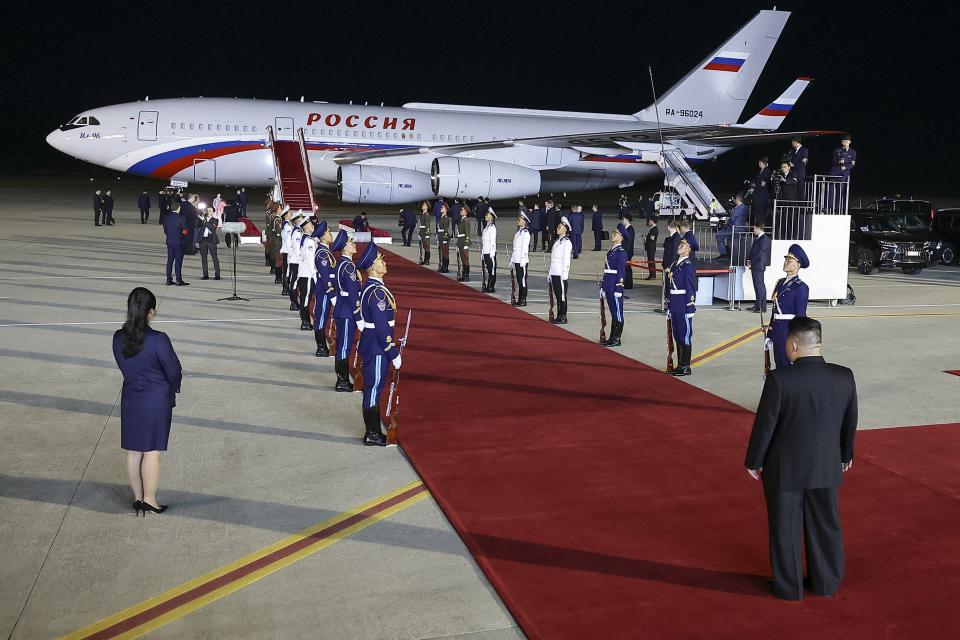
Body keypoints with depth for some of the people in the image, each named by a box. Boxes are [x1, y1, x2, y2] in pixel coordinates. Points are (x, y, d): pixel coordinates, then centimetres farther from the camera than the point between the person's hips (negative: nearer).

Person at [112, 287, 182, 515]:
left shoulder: (119, 338, -5)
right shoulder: (158, 340, -22)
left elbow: (124, 366, 6)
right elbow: (174, 372, -14)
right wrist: (171, 392, 6)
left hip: (130, 399, 5)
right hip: (157, 400, -5)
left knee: (133, 451, 14)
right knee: (152, 451, 6)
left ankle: (138, 498, 26)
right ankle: (149, 500, 15)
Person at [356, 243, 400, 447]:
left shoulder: (370, 287, 10)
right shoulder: (377, 291, -21)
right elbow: (381, 327, -23)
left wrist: (392, 348, 21)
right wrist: (394, 354, -18)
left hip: (371, 344, 10)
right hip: (377, 348, -10)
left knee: (374, 387, 15)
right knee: (374, 387, -1)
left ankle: (374, 431, 24)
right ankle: (373, 434, 7)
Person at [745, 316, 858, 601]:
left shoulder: (779, 379, -23)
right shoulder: (844, 377, -9)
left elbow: (764, 425, -15)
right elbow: (850, 423, 4)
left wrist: (753, 461, -1)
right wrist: (845, 455, 21)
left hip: (784, 469, -4)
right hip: (826, 467, 4)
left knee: (785, 529, 12)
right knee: (825, 525, 20)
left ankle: (789, 586, 25)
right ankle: (826, 581, 35)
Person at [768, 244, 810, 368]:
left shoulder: (801, 287, -11)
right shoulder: (780, 283, 12)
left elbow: (800, 316, -12)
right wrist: (771, 328, 16)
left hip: (790, 331, -7)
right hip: (778, 331, 8)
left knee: (788, 366, -2)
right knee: (779, 365, 13)